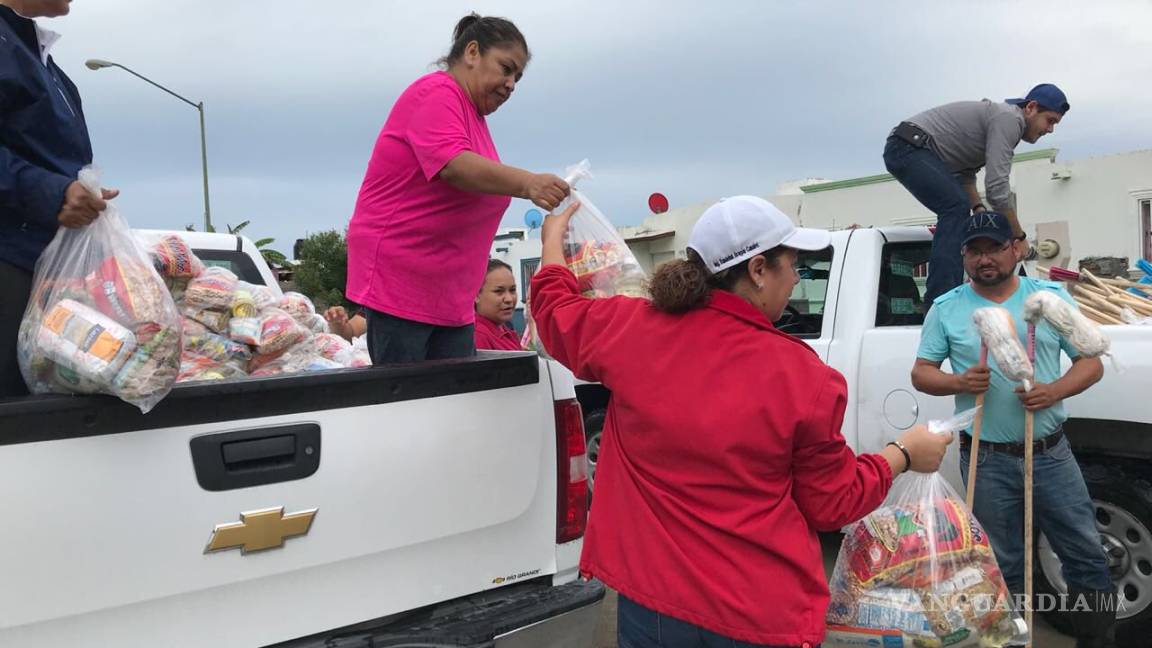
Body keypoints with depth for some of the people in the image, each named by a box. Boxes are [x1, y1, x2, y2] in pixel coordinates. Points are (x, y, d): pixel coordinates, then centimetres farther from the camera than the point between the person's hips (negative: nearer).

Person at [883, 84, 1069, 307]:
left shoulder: (999, 116, 22)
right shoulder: (1009, 119, -11)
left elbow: (965, 173, 23)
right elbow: (996, 187, -20)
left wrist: (979, 209, 7)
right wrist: (1019, 236, -11)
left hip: (905, 149, 11)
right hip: (909, 146, -11)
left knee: (956, 210, 14)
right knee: (956, 207, -20)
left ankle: (940, 297, 12)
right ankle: (941, 300, -27)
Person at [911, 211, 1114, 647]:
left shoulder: (1052, 296, 3)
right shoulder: (947, 309, 1)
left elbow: (1091, 363, 4)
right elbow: (921, 373, 3)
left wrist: (1055, 390, -16)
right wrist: (959, 383, -18)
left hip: (1051, 453, 1)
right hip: (987, 460, -1)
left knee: (1086, 556, 8)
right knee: (1003, 569, 11)